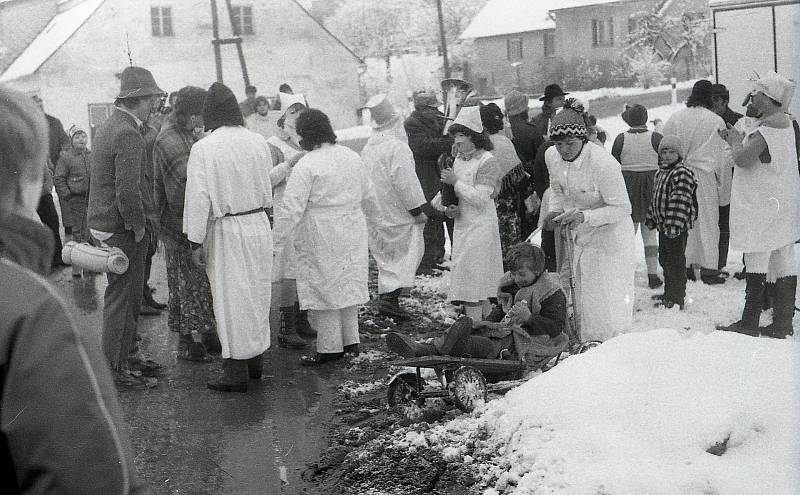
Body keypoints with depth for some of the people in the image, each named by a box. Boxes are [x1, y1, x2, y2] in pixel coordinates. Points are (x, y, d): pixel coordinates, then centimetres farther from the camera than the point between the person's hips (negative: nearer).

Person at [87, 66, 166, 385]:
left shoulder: (107, 127, 13)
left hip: (102, 222, 10)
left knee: (131, 294, 18)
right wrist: (138, 227, -14)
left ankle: (122, 357, 28)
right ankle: (112, 368, 7)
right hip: (118, 229, -10)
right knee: (120, 297, -1)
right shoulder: (128, 135, -20)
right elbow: (128, 193, -25)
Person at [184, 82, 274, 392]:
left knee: (231, 299, 3)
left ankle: (236, 373, 9)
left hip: (226, 231, -5)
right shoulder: (258, 142, 0)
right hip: (259, 226, 5)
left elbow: (198, 199, -14)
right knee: (257, 294, 16)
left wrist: (196, 241, -8)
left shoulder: (204, 148, -15)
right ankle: (256, 360, 30)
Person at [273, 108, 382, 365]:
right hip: (353, 230, 7)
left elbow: (292, 209, -18)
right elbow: (368, 196, 16)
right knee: (348, 283, 16)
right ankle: (350, 340, 25)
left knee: (324, 286, 3)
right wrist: (374, 221, 32)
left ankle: (330, 348, 10)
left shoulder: (305, 166, -15)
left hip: (321, 237, -7)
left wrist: (276, 240, -14)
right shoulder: (352, 157, 6)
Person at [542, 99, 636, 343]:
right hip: (576, 236, 7)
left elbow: (621, 209, -22)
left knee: (606, 303, -5)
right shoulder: (551, 156, -7)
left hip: (608, 234, -7)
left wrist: (584, 216, -33)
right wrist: (555, 210, -8)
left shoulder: (603, 163, -28)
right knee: (581, 297, 16)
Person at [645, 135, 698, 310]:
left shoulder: (683, 173, -15)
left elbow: (681, 201, -23)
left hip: (677, 228, -10)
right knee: (664, 259, 18)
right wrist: (651, 218, 22)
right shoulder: (660, 173, 14)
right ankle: (669, 292, 31)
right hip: (663, 226, 10)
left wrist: (674, 224, -28)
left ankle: (677, 298, 3)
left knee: (676, 261, -3)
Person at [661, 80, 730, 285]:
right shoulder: (716, 121, -6)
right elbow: (723, 156, 0)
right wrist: (723, 185, 9)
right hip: (704, 177, -3)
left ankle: (685, 265, 14)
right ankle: (708, 268, 4)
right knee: (707, 222, 4)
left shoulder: (674, 118, 2)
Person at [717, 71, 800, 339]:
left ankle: (749, 322, 2)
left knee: (756, 261, -4)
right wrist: (741, 138, 12)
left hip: (762, 206, -10)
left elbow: (743, 159, -22)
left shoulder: (768, 126, -18)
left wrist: (735, 141, -4)